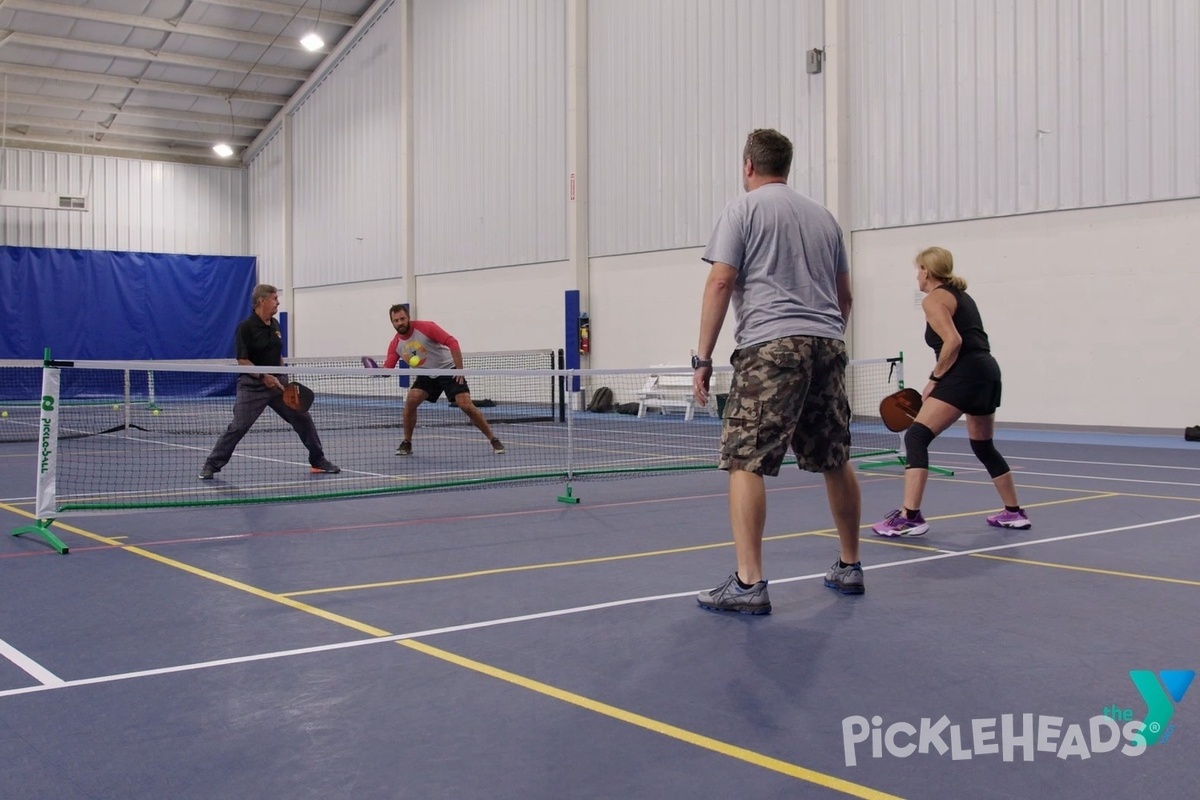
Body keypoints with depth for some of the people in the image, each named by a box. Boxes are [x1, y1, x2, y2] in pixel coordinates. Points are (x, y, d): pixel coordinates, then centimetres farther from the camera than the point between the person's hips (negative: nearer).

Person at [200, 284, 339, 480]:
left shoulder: (275, 324, 9)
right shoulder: (246, 327, -11)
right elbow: (243, 360, -14)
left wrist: (283, 377, 15)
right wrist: (263, 377, -23)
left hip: (278, 383, 6)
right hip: (253, 385, -6)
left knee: (303, 419, 4)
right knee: (238, 427, -11)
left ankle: (318, 461, 17)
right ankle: (211, 465, 3)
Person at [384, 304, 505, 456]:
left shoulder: (425, 327, -21)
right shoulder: (395, 344, -7)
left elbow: (452, 342, -23)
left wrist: (459, 369, -26)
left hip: (449, 370, -4)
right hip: (426, 375, 5)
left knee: (466, 406, -16)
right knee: (410, 402, -17)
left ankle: (494, 440, -6)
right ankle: (407, 443, 1)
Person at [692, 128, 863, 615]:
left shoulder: (743, 208, 4)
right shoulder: (822, 216, 21)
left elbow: (720, 283, -6)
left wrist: (703, 357, -5)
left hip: (771, 346, -7)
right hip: (828, 345, 7)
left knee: (744, 461, -7)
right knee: (835, 462, 15)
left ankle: (748, 584, -13)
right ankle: (849, 569, 25)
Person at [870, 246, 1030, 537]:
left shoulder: (934, 299, -3)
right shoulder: (960, 294, 23)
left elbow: (953, 341, -17)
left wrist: (935, 378, -9)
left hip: (965, 373, -10)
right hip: (988, 371, 10)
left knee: (916, 437, -12)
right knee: (983, 446, 25)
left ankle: (910, 517, -22)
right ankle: (1014, 513, 34)